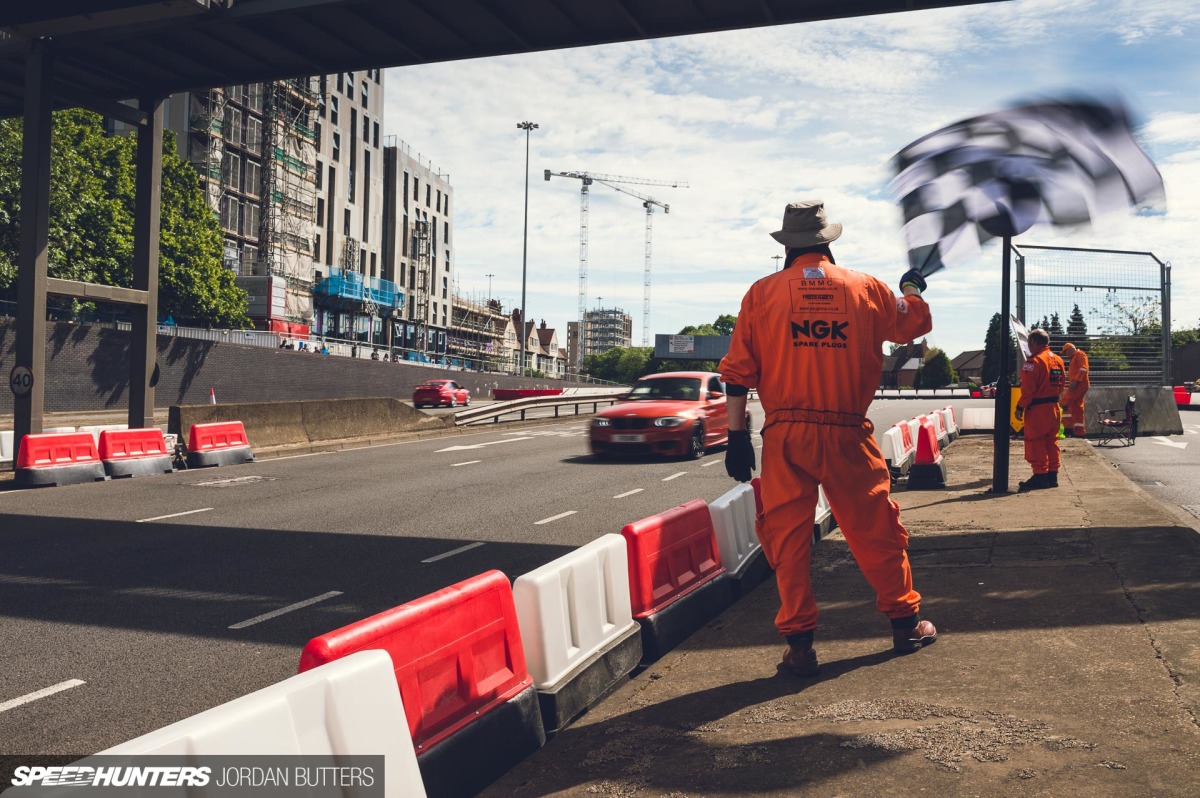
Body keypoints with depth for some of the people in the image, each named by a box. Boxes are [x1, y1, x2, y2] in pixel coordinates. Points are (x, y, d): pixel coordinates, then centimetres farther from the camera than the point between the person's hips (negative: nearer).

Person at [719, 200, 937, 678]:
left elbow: (738, 371, 0)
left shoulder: (763, 292, 1)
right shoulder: (866, 288, 4)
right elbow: (915, 323, 23)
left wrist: (737, 436, 5)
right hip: (847, 435, 1)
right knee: (876, 530, 14)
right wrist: (912, 288, 44)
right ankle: (905, 623, 29)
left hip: (785, 435, -1)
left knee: (787, 537, 6)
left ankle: (799, 643, 9)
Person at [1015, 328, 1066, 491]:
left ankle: (1040, 476, -1)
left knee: (1035, 442, -2)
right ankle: (1052, 475, 17)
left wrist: (1020, 407, -13)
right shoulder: (1058, 360, 11)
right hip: (1054, 407, 8)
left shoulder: (1034, 361, -15)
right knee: (1051, 441, 13)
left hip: (1037, 409, -8)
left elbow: (1028, 388, -19)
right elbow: (1061, 384, 14)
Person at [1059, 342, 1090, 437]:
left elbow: (1083, 369, -17)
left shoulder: (1079, 354, -4)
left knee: (1064, 403, -17)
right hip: (1077, 385, 11)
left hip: (1079, 384, -11)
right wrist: (1071, 383, 17)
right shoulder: (1074, 357, 27)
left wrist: (1075, 381, -24)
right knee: (1076, 408, 10)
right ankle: (1080, 431, 11)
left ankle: (1068, 427, -22)